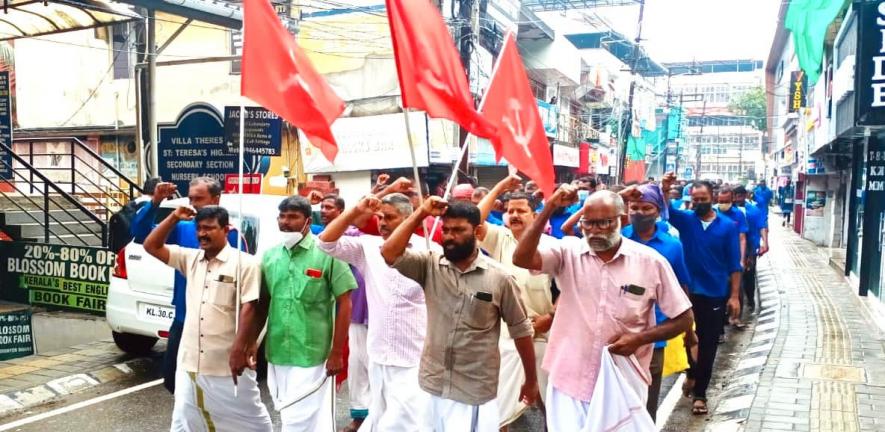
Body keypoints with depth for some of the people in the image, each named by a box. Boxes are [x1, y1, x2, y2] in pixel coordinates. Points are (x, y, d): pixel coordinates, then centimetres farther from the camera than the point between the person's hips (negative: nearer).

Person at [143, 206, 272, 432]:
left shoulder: (244, 263, -9)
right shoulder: (190, 258, 9)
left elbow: (249, 309, -14)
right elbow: (151, 246, 14)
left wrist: (239, 350, -19)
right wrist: (174, 217, 3)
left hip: (227, 364, -6)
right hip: (190, 362, 6)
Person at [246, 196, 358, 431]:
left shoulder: (327, 254, -10)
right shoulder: (269, 256, 5)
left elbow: (344, 303, -8)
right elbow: (262, 305, 14)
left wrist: (336, 353, -9)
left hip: (313, 357, -5)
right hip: (277, 355, 5)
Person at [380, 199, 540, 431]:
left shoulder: (499, 277, -8)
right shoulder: (429, 265, -2)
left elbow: (521, 331, 0)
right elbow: (389, 253, -15)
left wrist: (531, 381, 6)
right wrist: (421, 213, -14)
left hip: (476, 391, -2)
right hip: (433, 384, 3)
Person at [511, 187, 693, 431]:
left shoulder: (651, 262, -5)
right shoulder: (568, 251, -3)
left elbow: (684, 319, 1)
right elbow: (521, 259, -20)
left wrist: (640, 338, -14)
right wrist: (549, 208, -25)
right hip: (570, 381, 0)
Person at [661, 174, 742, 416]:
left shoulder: (728, 226, -4)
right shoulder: (685, 220, -1)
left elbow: (734, 264, -3)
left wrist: (734, 295, -7)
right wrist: (665, 190, -36)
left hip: (716, 294, -1)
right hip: (688, 291, 1)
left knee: (708, 344, 7)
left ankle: (700, 393, 18)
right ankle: (692, 373, 39)